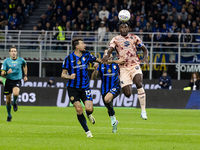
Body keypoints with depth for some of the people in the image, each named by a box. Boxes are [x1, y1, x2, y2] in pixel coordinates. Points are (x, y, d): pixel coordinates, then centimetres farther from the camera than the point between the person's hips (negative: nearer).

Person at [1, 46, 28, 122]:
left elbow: (25, 65, 27)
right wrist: (7, 73, -26)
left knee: (15, 94, -32)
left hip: (17, 81, -1)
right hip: (9, 81, 1)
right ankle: (9, 115, 29)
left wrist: (25, 75, 25)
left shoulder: (21, 60, 1)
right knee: (8, 100, 5)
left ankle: (15, 102, 4)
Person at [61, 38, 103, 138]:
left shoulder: (87, 55, 1)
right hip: (73, 88, -2)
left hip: (85, 87, 2)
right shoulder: (69, 58, -6)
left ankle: (88, 114, 25)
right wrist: (69, 76, -24)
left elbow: (97, 60, 21)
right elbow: (63, 74, -2)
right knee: (79, 110, -9)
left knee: (89, 109, -13)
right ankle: (87, 131, 5)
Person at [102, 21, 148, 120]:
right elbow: (110, 50, -9)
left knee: (139, 83, -28)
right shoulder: (115, 39, 6)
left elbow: (144, 49, 17)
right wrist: (107, 56, -32)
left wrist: (145, 57, -5)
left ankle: (143, 111, -25)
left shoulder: (134, 38, 11)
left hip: (135, 65, 0)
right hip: (123, 68, 0)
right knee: (127, 94, -8)